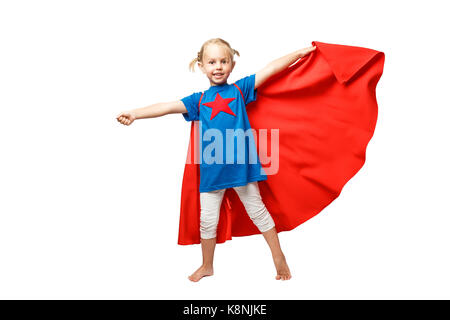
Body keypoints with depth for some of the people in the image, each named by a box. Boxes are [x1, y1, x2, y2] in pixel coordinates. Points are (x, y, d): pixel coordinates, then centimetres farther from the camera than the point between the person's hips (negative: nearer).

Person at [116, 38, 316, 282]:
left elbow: (271, 69, 2)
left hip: (241, 164, -1)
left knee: (257, 210, 12)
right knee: (207, 219, 11)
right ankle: (207, 266, 33)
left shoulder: (240, 89, 5)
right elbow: (169, 107, -2)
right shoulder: (199, 100, 7)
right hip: (212, 168, 2)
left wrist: (299, 53, 0)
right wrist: (135, 113, -13)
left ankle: (279, 257, 29)